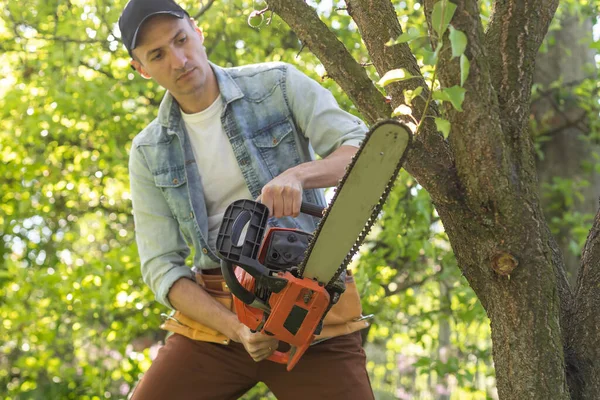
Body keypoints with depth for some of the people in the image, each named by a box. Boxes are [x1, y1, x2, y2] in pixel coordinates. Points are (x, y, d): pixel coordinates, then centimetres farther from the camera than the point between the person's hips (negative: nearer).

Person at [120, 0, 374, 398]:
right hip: (214, 310, 2)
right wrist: (237, 330, -16)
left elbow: (366, 148, -9)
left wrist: (297, 174, -30)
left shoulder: (277, 85, 0)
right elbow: (161, 266, 0)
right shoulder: (150, 153, 5)